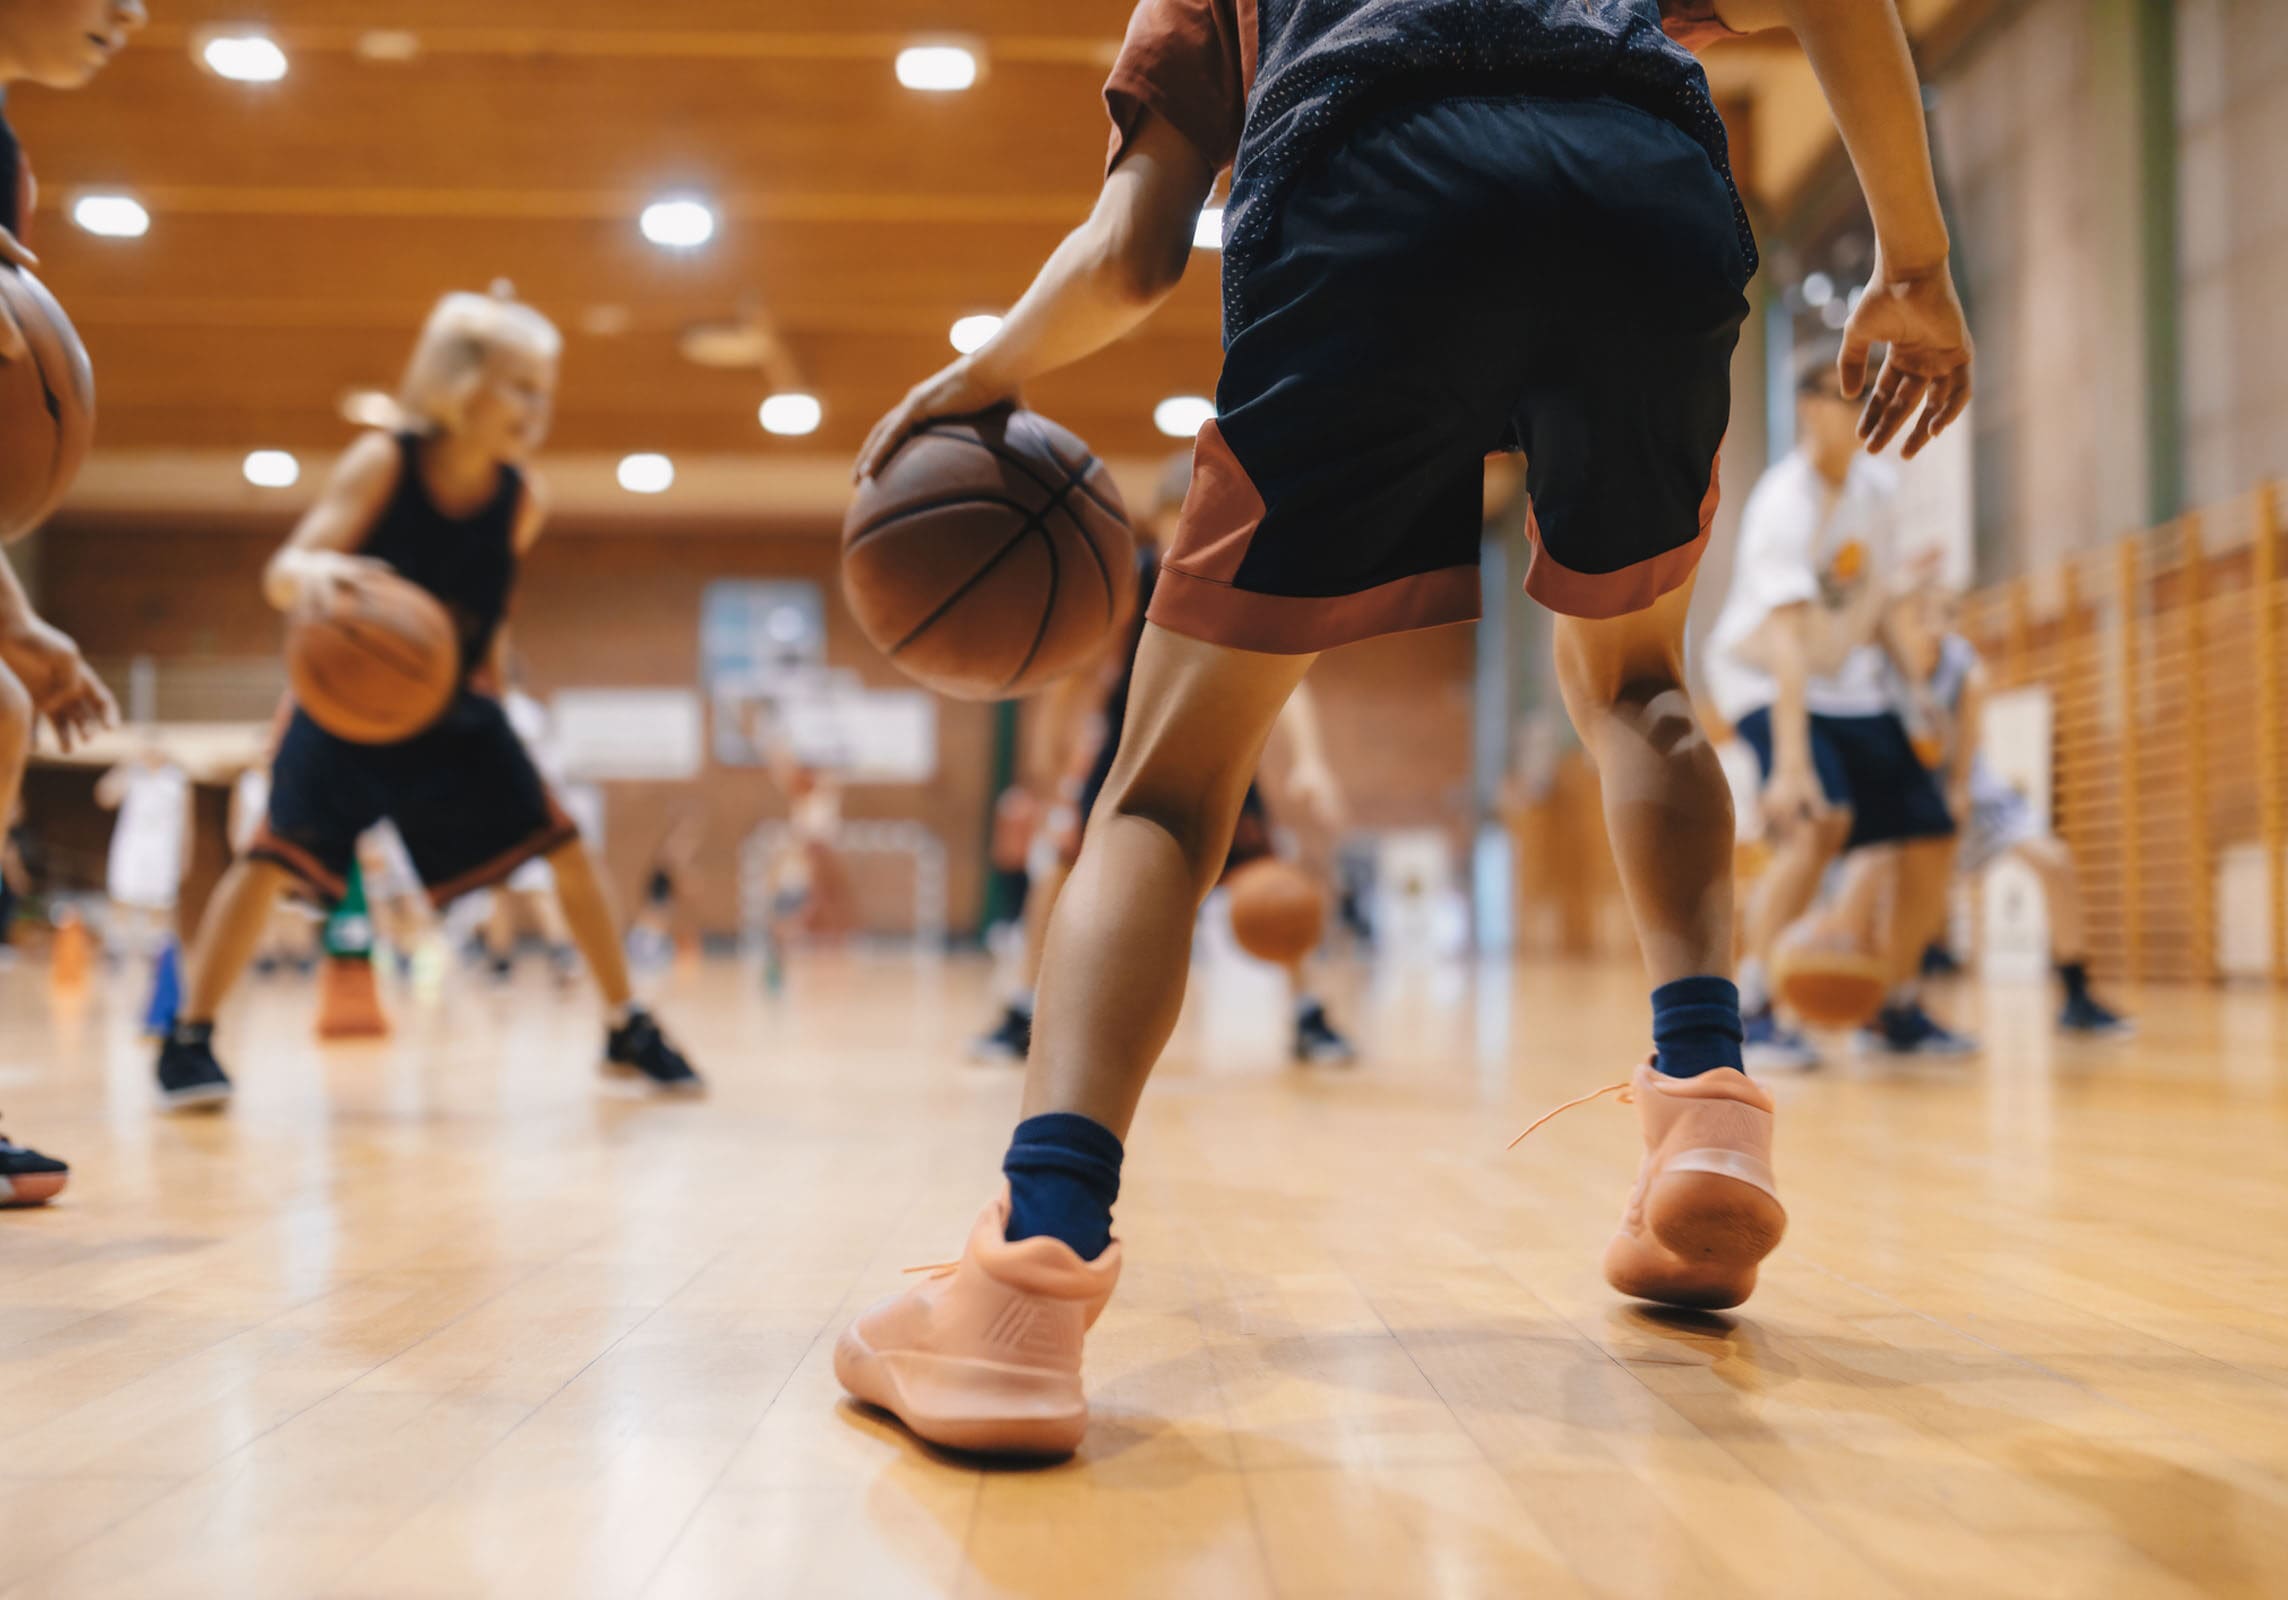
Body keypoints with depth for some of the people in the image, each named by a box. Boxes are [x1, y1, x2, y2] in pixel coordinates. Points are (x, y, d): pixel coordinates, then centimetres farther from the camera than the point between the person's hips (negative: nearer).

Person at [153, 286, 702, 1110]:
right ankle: (189, 1038, 1)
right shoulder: (382, 463, -21)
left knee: (563, 844, -5)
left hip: (454, 709, 3)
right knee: (276, 853, -17)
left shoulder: (521, 501, -11)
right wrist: (316, 573, -51)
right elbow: (282, 575, -30)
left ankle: (627, 1030, 8)